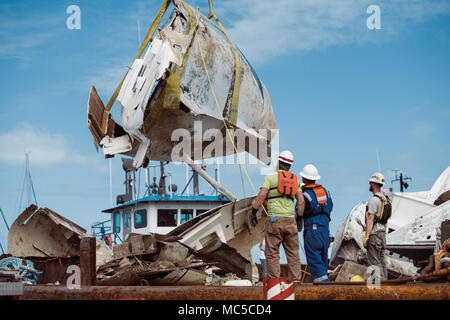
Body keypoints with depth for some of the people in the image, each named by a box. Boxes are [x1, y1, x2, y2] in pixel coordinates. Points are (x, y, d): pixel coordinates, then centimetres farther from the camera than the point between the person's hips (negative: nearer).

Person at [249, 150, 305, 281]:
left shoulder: (270, 177, 1)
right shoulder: (295, 179, 14)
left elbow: (261, 195, -11)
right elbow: (301, 201, 8)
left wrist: (253, 212, -7)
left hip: (275, 219, -4)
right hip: (290, 220, 4)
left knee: (272, 253, -1)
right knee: (293, 253, 9)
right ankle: (296, 280, 6)